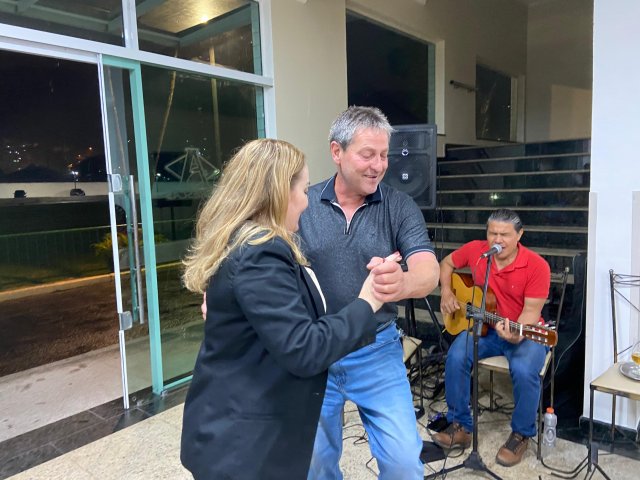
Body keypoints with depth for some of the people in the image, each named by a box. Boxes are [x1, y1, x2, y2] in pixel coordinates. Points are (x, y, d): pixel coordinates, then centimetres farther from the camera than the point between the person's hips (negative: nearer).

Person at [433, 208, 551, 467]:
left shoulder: (537, 266, -17)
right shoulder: (475, 250, -6)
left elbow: (531, 310, -17)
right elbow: (447, 263, 12)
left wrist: (517, 334, -36)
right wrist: (446, 292, -3)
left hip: (524, 332, -3)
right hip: (482, 327, 3)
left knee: (524, 370, -31)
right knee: (456, 357, -23)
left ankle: (521, 434, -2)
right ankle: (460, 426, -3)